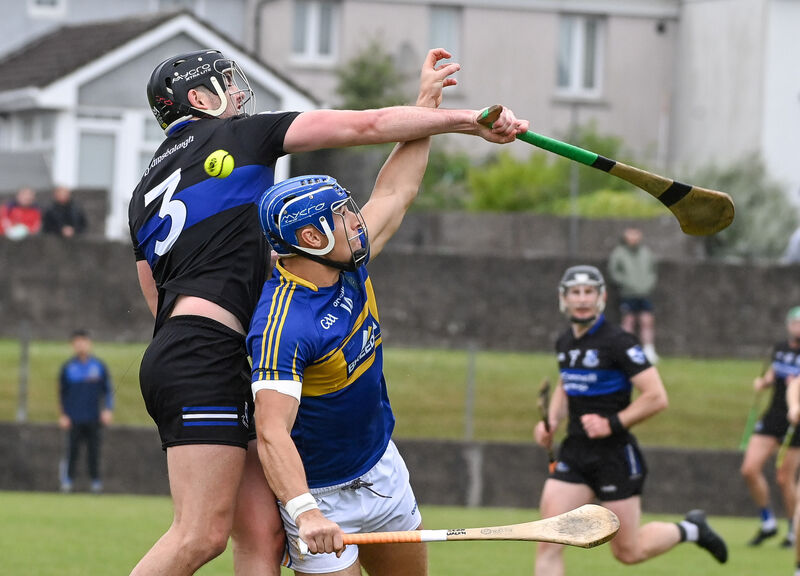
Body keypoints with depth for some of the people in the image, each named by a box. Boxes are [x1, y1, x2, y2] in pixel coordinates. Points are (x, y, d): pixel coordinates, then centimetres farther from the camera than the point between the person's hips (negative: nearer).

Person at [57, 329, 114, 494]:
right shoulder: (68, 367, 3)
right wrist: (63, 415, 3)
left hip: (94, 418, 1)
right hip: (74, 419, -1)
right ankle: (67, 479, 2)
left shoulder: (99, 366, 4)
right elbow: (62, 392, 9)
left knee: (94, 451, 1)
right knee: (72, 450, -6)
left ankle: (95, 481, 7)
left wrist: (108, 409, -4)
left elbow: (108, 390, 9)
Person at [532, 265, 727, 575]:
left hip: (614, 454, -6)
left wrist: (612, 424, -21)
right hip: (574, 453, 6)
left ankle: (689, 529, 30)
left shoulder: (619, 342, -14)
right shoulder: (565, 343, 8)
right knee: (548, 544, -7)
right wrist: (551, 422, 10)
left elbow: (656, 397, -17)